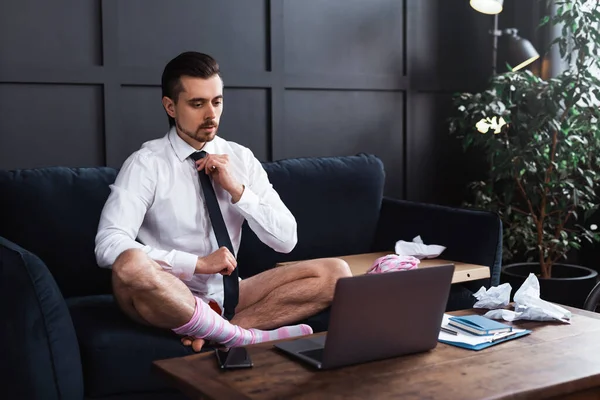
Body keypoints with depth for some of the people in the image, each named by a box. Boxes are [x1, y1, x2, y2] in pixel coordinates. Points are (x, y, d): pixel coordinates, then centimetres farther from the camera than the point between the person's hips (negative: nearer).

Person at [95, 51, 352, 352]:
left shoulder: (241, 159, 5)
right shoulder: (147, 164, -8)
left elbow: (286, 240, 2)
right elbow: (108, 245, -21)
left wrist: (237, 190, -11)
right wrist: (199, 263, -23)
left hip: (226, 294, 5)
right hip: (169, 299, -4)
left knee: (335, 272, -11)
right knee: (130, 264, -38)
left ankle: (211, 330, -21)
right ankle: (245, 335, -22)